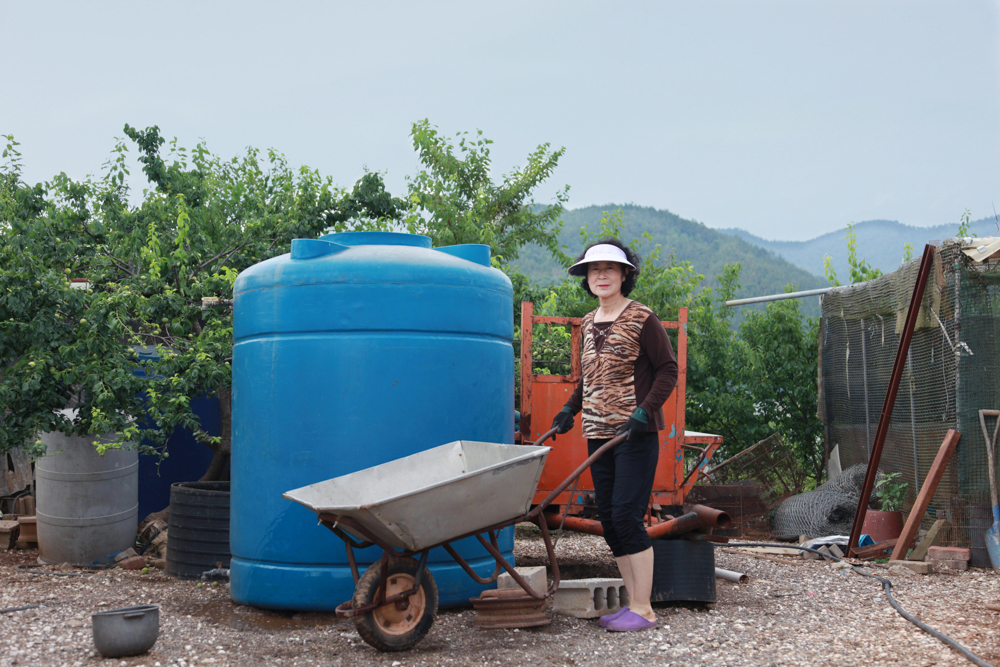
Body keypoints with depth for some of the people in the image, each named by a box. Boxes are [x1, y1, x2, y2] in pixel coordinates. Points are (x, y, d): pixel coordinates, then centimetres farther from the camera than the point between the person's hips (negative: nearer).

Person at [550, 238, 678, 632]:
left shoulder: (642, 319, -7)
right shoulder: (590, 323, 14)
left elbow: (668, 370, -7)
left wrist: (645, 410, -18)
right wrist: (570, 409, 17)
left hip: (635, 434, -7)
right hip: (598, 434, 7)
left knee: (627, 515, -11)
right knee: (609, 520, 6)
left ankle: (643, 610, -4)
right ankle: (634, 604, 14)